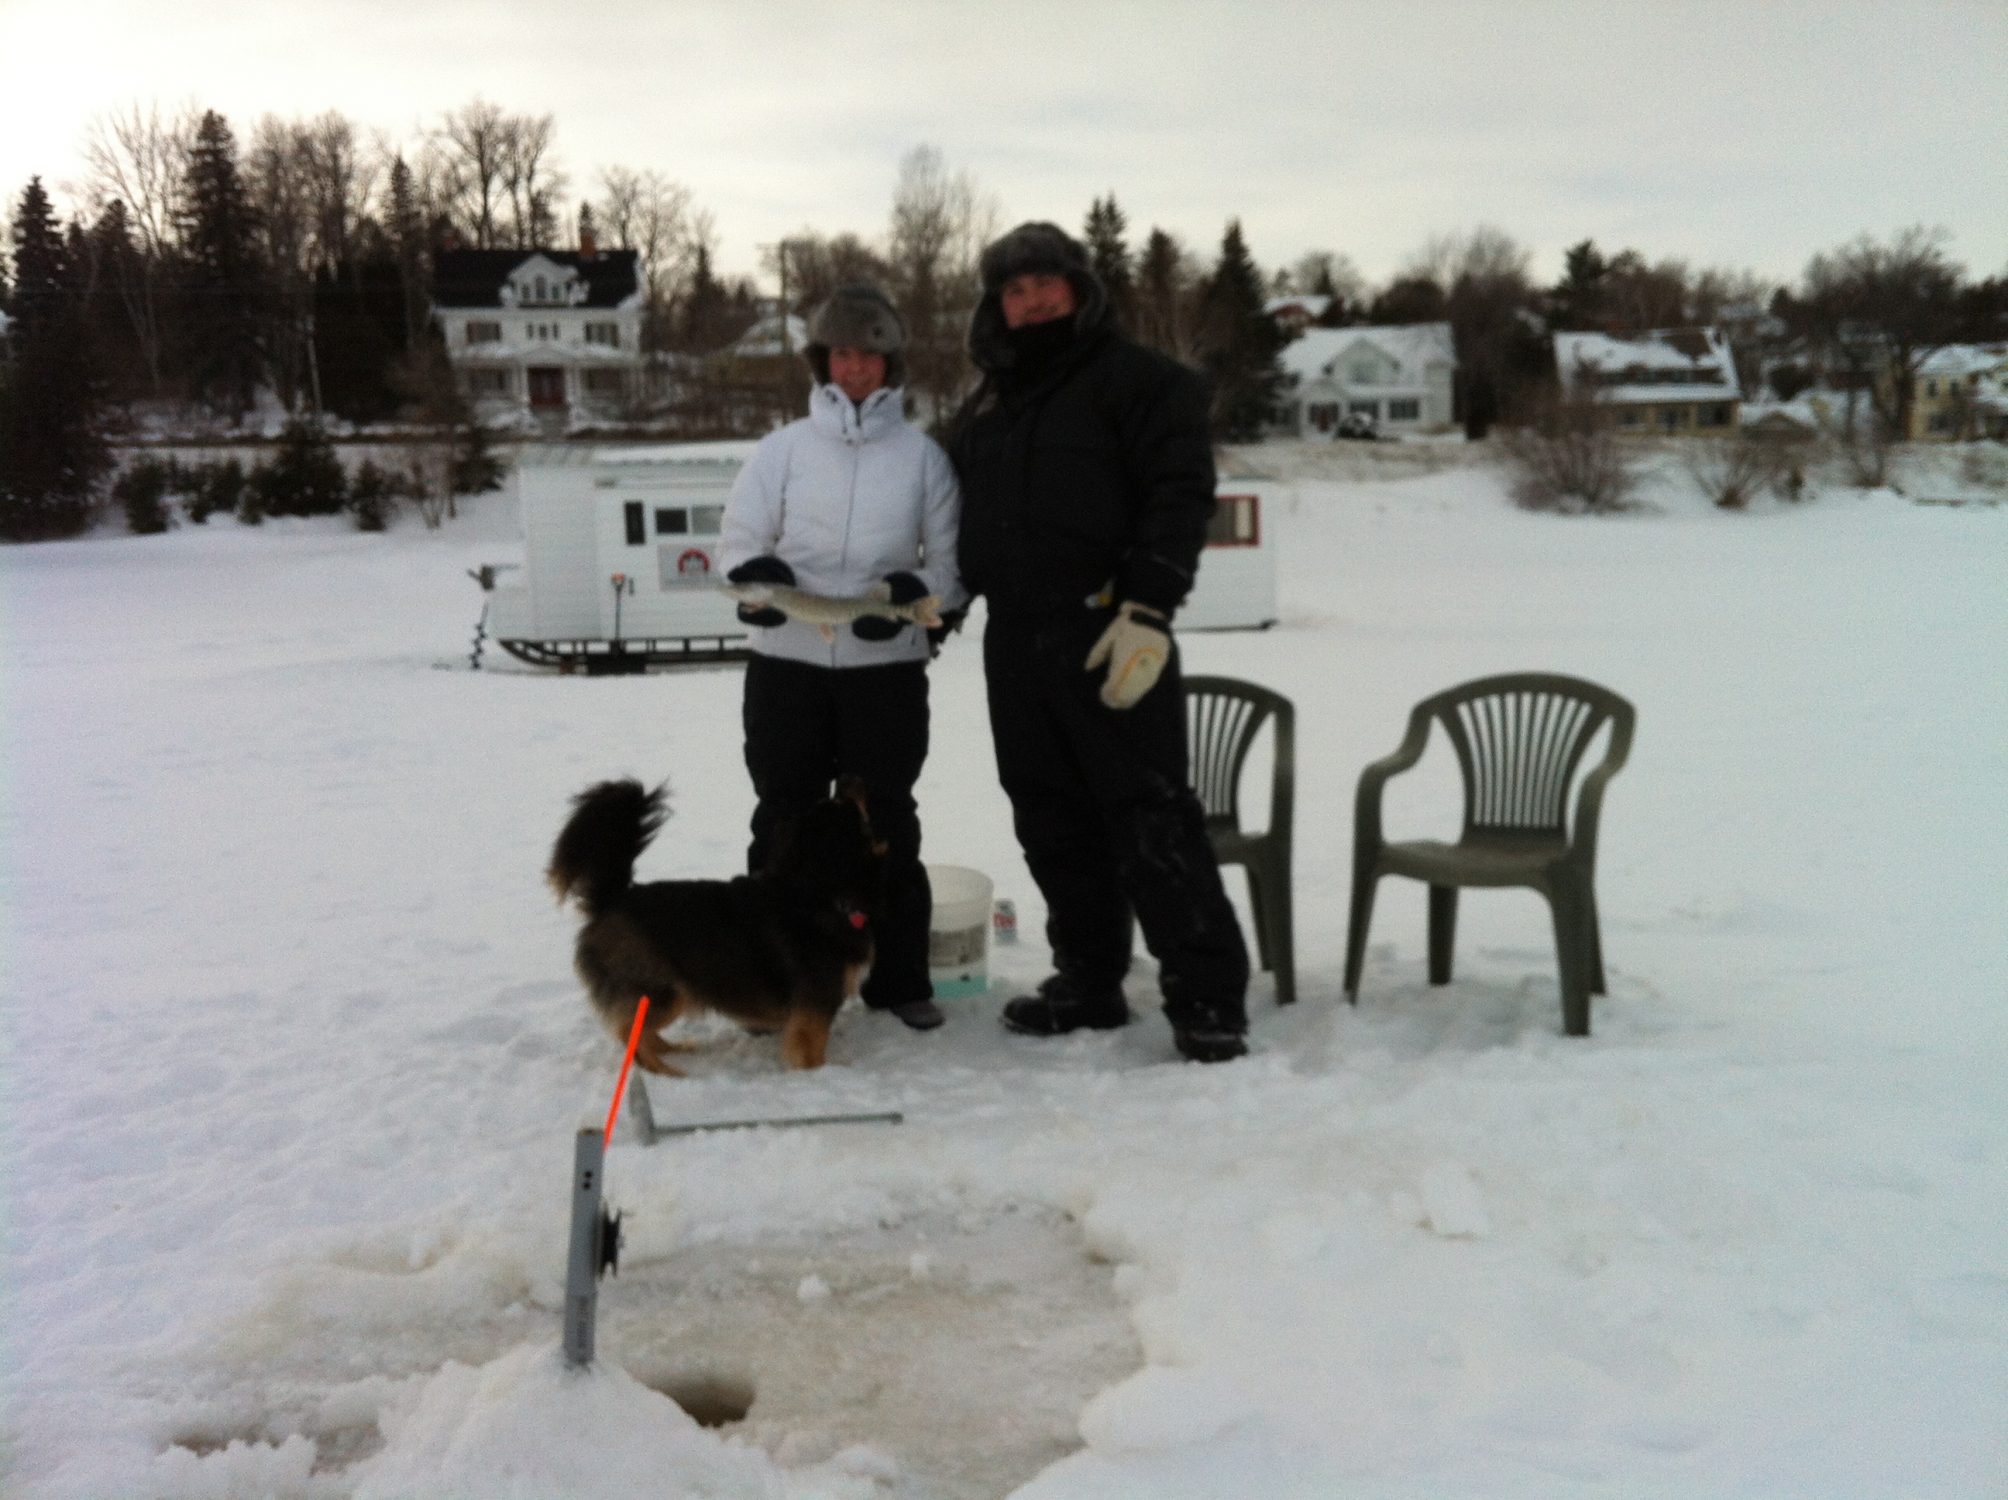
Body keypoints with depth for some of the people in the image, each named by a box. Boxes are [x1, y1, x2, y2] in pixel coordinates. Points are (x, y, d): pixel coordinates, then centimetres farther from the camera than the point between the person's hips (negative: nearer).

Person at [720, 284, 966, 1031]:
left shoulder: (922, 454, 3)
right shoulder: (783, 447, 4)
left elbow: (950, 561, 2)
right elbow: (740, 538, 4)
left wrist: (912, 595, -18)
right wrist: (758, 574, -19)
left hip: (887, 667, -1)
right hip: (786, 664, 1)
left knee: (886, 823, 7)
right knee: (784, 819, 8)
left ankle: (900, 979, 17)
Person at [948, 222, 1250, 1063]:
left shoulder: (1138, 380, -1)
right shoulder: (985, 405, 21)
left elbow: (1180, 495, -11)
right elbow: (960, 513, 31)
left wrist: (1149, 611, -21)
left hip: (1107, 635, -7)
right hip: (1014, 641, 7)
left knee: (1151, 817, -8)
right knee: (1053, 822, 10)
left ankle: (1206, 995, -2)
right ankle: (1089, 980, 21)